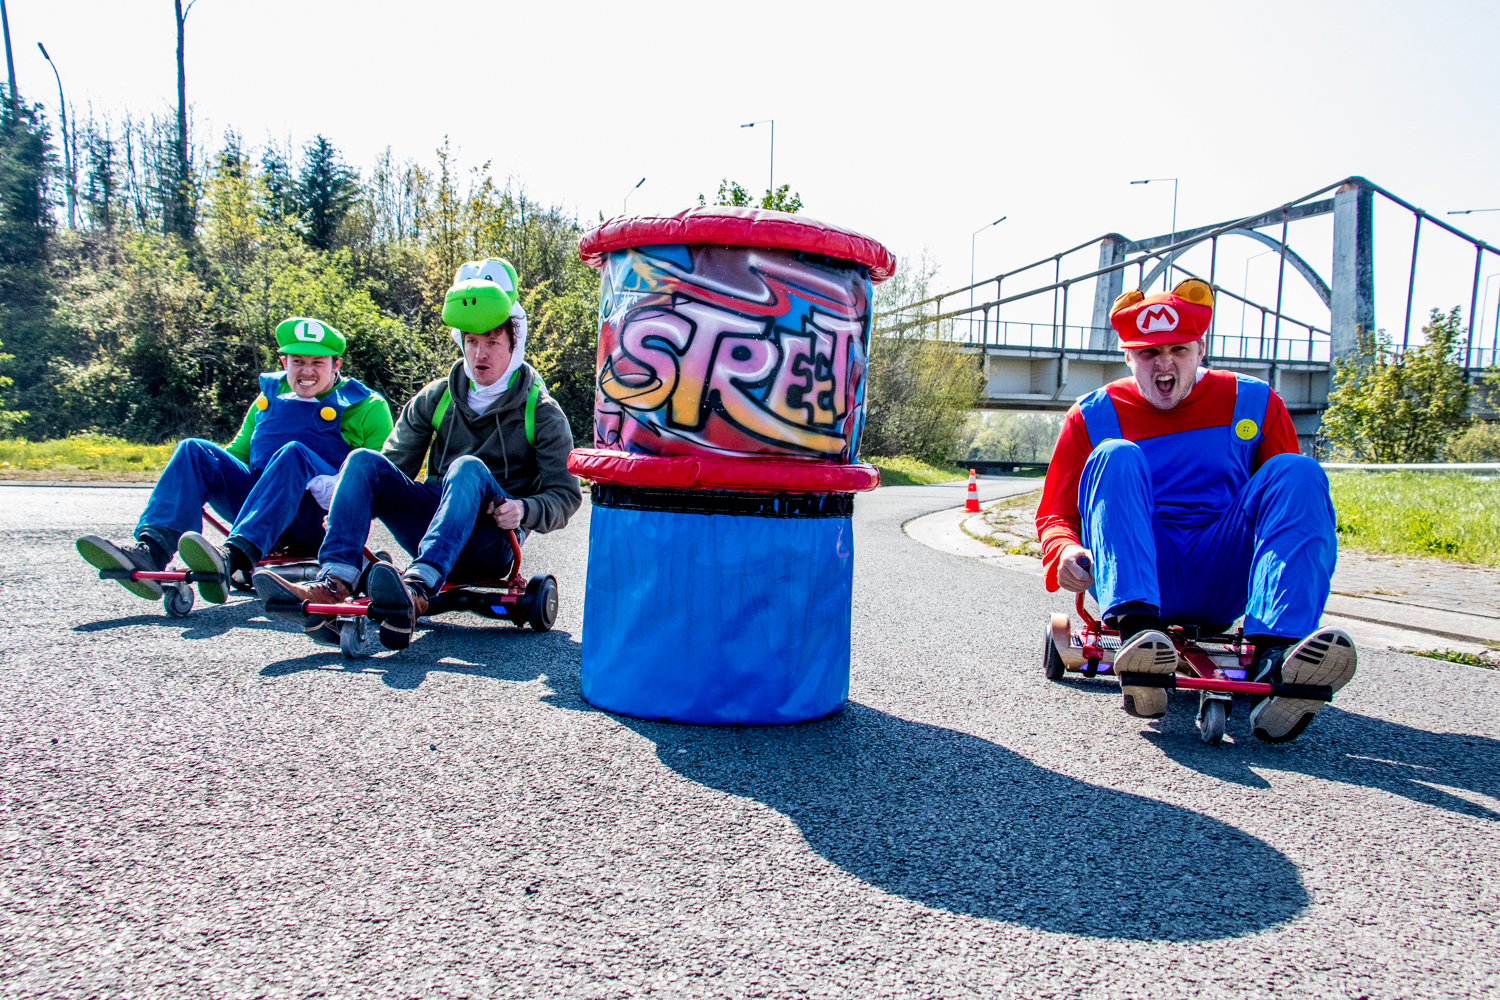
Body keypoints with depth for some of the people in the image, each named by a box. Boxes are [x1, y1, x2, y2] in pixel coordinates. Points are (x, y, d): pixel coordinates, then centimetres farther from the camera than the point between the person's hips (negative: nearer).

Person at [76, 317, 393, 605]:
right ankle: (150, 551, -34)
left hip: (322, 521, -5)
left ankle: (235, 558, -55)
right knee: (193, 449, -11)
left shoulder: (365, 406, 7)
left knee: (293, 452, -34)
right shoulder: (269, 397, 22)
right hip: (260, 503, 5)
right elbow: (238, 452, 30)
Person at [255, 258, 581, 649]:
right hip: (433, 525, 4)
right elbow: (395, 462, 14)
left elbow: (565, 496, -3)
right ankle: (332, 588, -39)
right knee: (364, 460, -19)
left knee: (469, 468, -35)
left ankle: (416, 592, -57)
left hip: (491, 541, -4)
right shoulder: (437, 398, 12)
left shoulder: (541, 412, 2)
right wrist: (348, 509, -5)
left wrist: (523, 510, -25)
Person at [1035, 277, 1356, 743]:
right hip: (1136, 580, -1)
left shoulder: (1253, 403, 12)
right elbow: (1056, 513, 7)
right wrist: (1065, 551, -17)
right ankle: (1134, 631, -44)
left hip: (1222, 585, 2)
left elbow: (1293, 494, 14)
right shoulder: (1093, 417, 7)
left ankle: (1277, 655, -40)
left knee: (1295, 471, -18)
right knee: (1116, 457, -22)